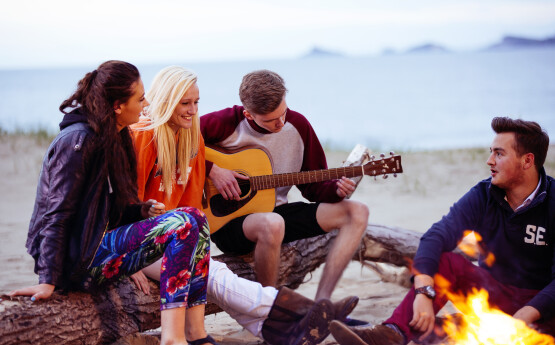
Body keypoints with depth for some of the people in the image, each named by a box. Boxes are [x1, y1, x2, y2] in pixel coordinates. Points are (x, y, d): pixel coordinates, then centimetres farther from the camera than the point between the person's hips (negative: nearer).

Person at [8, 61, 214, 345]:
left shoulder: (113, 140, 16)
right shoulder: (78, 140, -14)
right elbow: (57, 214, -17)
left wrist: (141, 211, -2)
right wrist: (48, 281, -21)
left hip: (102, 242, 10)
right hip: (80, 260, -10)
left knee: (196, 219, -3)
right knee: (184, 224, -21)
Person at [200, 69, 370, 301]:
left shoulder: (297, 125, 2)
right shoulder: (227, 123, -13)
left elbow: (313, 185, 9)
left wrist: (336, 190, -13)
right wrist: (212, 170, -23)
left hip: (276, 210, 6)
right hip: (228, 219, -6)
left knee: (357, 213, -8)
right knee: (271, 224, -42)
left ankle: (321, 303, -19)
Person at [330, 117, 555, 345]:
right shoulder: (483, 195, -2)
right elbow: (436, 236, -17)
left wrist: (521, 319, -35)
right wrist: (424, 292, -35)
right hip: (493, 290, 3)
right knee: (445, 261, -23)